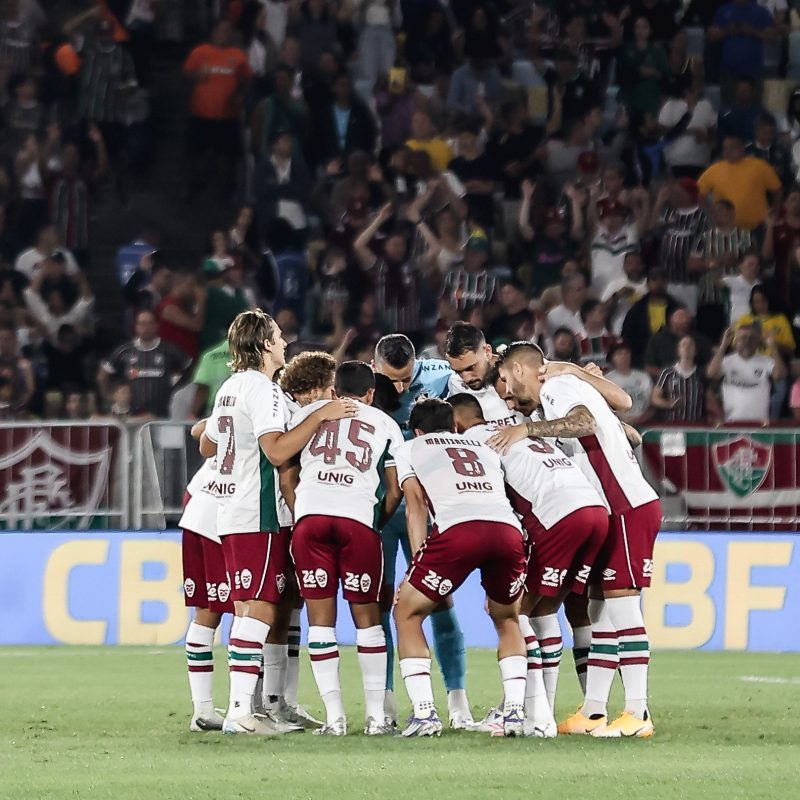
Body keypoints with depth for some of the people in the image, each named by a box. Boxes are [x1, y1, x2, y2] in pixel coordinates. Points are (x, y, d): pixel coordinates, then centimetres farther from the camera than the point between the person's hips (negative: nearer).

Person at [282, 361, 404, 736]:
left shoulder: (306, 414, 23)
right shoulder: (385, 424, 22)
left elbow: (286, 478, 18)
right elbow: (393, 492, 20)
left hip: (309, 516, 0)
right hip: (359, 517, 0)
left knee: (320, 617, 5)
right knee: (366, 616, 10)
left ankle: (334, 717, 2)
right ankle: (376, 716, 9)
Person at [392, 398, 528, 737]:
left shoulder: (410, 449, 28)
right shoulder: (485, 449, 38)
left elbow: (416, 507, 15)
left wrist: (418, 565, 8)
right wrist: (495, 587, 37)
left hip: (459, 529, -4)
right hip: (509, 530, 4)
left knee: (407, 614, 15)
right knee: (507, 620, 28)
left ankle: (424, 712, 2)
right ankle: (515, 712, 12)